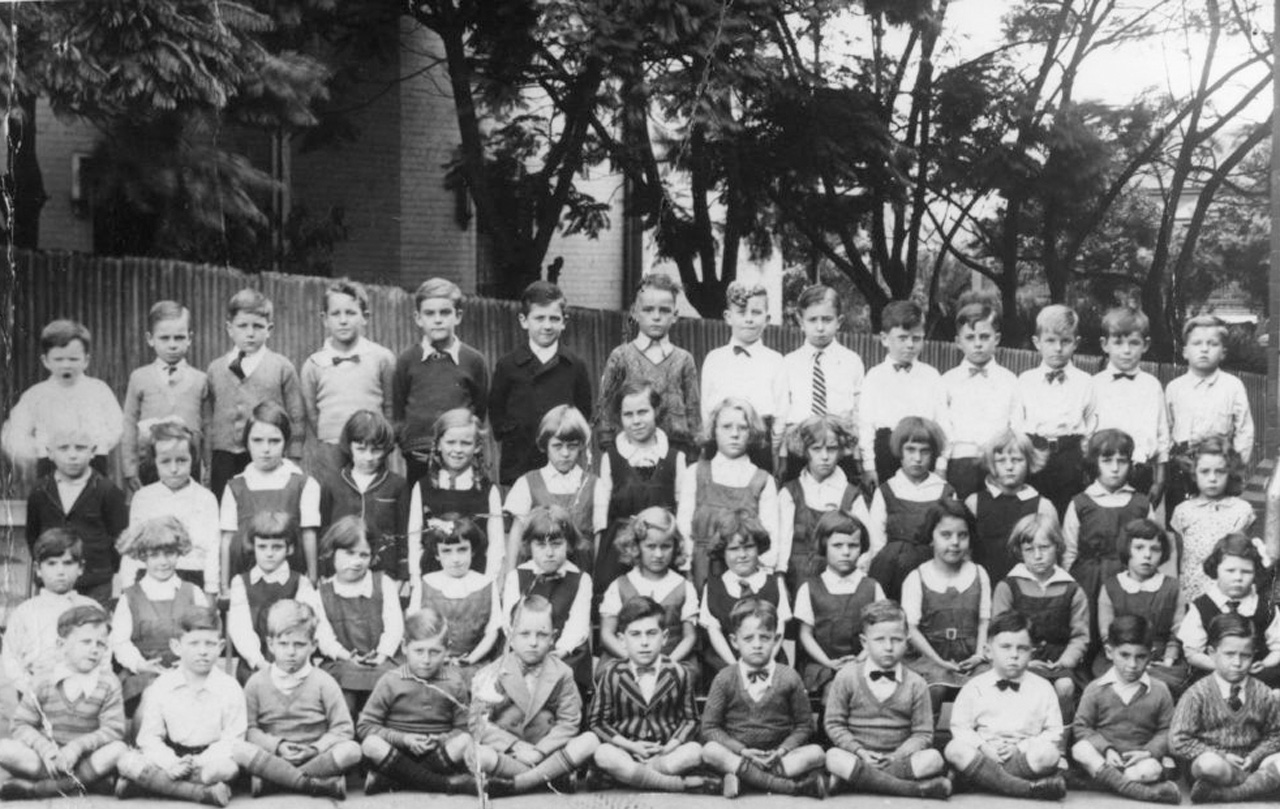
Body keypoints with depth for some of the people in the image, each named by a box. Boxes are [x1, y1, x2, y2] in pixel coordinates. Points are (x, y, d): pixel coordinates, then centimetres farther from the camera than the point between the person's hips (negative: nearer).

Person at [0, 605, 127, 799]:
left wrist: (78, 746, -22)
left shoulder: (108, 684, 1)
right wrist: (44, 748, -20)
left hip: (85, 761, 0)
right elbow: (20, 725, 0)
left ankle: (36, 788, -29)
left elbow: (113, 730, -8)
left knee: (118, 750, -32)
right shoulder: (43, 683, 2)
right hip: (47, 761, 0)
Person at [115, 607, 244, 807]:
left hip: (210, 758, -2)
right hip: (171, 755, 2)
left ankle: (148, 784, -27)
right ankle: (204, 793, -32)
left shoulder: (230, 688, -2)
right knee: (126, 762, -25)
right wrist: (170, 763, -22)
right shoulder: (161, 686, 1)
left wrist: (201, 763, -23)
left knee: (228, 767, -37)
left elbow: (232, 739, -5)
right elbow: (150, 736, -1)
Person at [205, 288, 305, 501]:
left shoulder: (282, 367, 1)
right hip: (224, 460, 3)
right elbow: (208, 418, 12)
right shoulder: (215, 369, 10)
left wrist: (292, 464, -1)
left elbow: (297, 418, 2)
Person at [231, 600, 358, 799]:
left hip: (315, 757, 0)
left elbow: (343, 729, 0)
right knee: (239, 750, -31)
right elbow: (249, 729, 2)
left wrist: (315, 749, -14)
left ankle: (269, 780, -25)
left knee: (351, 750, -31)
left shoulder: (323, 682, 4)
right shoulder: (257, 682, 6)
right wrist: (277, 745, -15)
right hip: (272, 757, 0)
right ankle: (316, 784, -31)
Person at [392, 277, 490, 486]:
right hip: (418, 459, 0)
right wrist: (407, 444, 1)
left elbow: (480, 409, 9)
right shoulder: (407, 360, 4)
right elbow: (397, 412, 10)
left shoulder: (474, 361, 3)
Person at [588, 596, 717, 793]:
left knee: (695, 751, -29)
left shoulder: (678, 674, 2)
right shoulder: (613, 677, 1)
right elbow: (596, 721, 2)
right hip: (626, 752, 0)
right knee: (603, 754, -34)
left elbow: (690, 719, 6)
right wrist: (631, 746, -11)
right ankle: (684, 784, -29)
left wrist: (669, 747, -13)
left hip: (665, 752, 0)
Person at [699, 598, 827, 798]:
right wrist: (742, 751, -15)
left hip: (777, 756, 0)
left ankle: (743, 776, -32)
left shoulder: (789, 678, 2)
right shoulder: (725, 679, 1)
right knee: (710, 751, -33)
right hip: (736, 753, 0)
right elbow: (710, 727, -1)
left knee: (815, 753, -25)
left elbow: (804, 725, 5)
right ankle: (793, 786, -35)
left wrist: (782, 750, -14)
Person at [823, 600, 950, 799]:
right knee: (833, 757, -35)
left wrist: (896, 757, -14)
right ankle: (916, 789, -36)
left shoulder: (915, 684, 5)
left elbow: (922, 733, 3)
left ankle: (856, 778, -31)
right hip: (858, 756, -1)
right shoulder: (847, 677, 4)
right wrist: (860, 752, -12)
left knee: (933, 758, -29)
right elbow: (834, 723, 3)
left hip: (899, 758, 1)